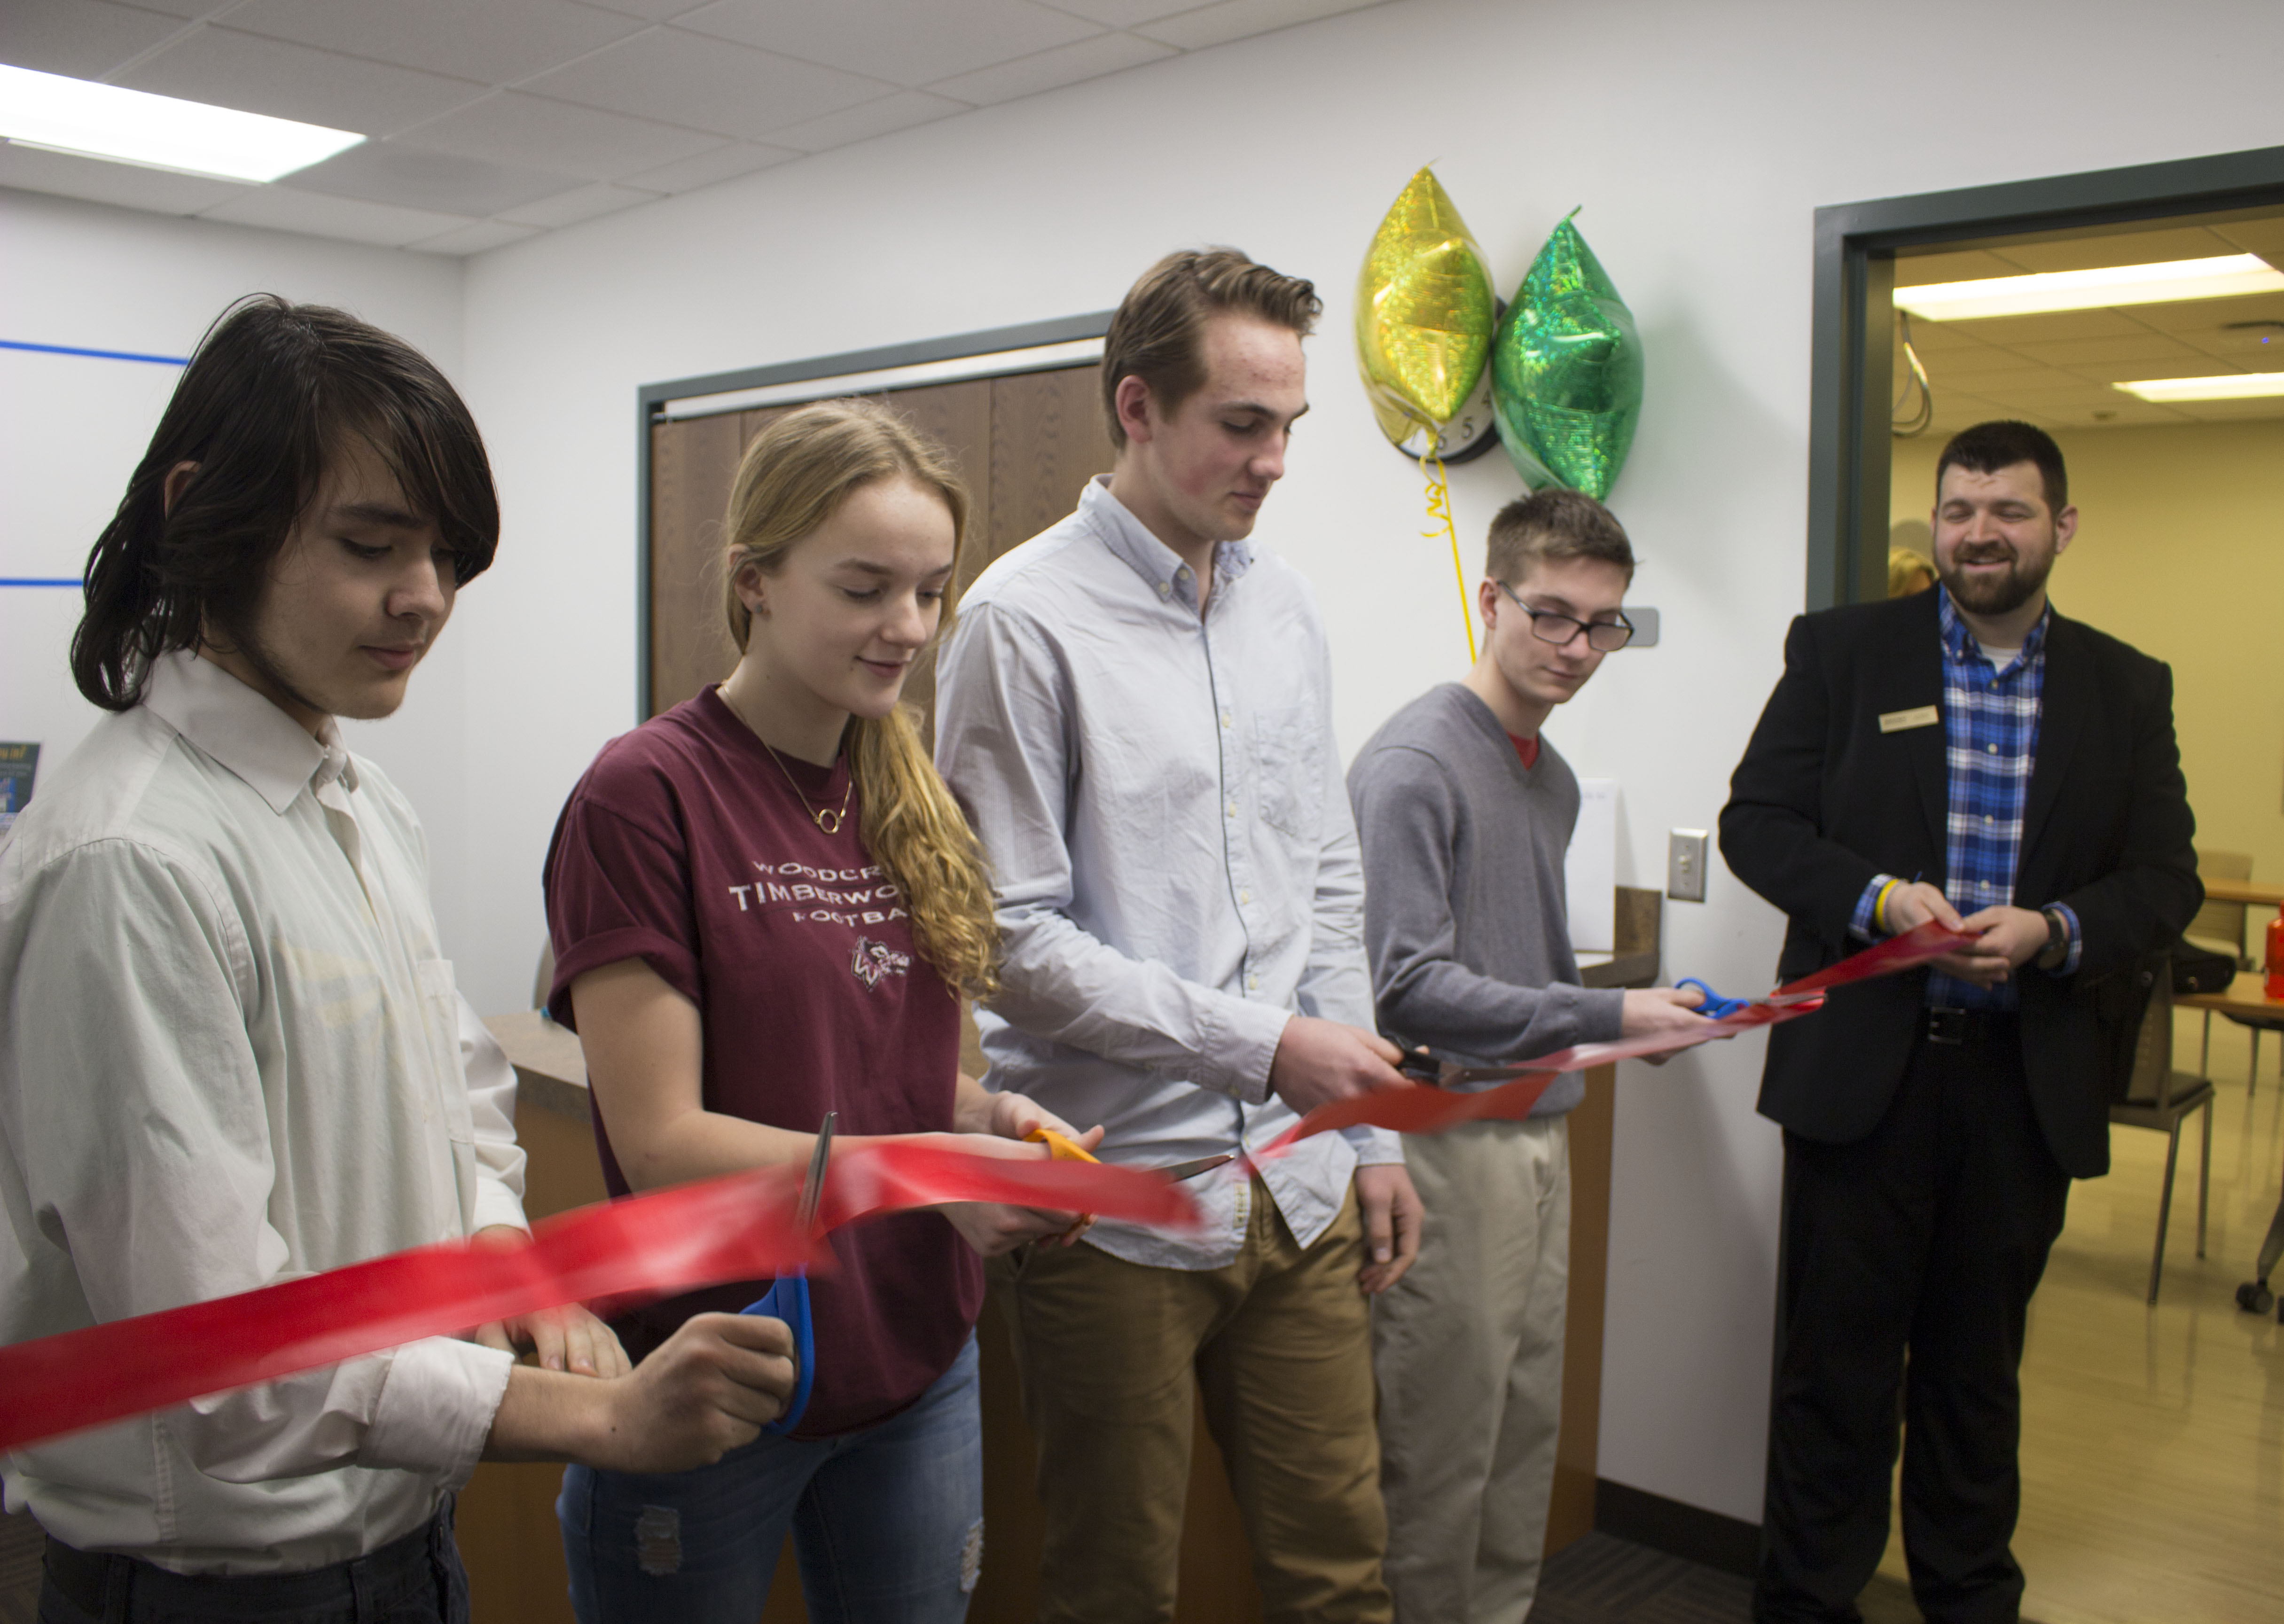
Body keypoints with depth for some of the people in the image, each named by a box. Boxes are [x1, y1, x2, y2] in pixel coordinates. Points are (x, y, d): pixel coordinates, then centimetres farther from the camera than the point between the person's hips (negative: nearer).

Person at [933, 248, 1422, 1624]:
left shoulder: (1285, 604, 9)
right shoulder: (1029, 618, -11)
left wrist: (1373, 1131, 11)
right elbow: (1014, 936, -14)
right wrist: (1263, 1045, -16)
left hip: (1298, 1188, 6)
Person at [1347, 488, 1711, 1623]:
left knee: (1529, 1420, 18)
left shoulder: (1554, 777, 13)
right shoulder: (1414, 762, -14)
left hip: (1540, 1132, 9)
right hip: (1449, 1136, -8)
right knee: (1442, 1441, 2)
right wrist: (1606, 1018, -21)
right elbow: (1408, 985, -19)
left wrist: (1647, 1012, 8)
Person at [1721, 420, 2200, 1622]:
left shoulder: (2126, 689, 7)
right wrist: (1878, 898, -18)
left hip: (2026, 1080, 2)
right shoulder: (1841, 650, 1)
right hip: (1863, 1068, -2)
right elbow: (1754, 821, -2)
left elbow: (2166, 879, 5)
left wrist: (2055, 930, -15)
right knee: (1838, 1355, 8)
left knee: (1980, 1363, 17)